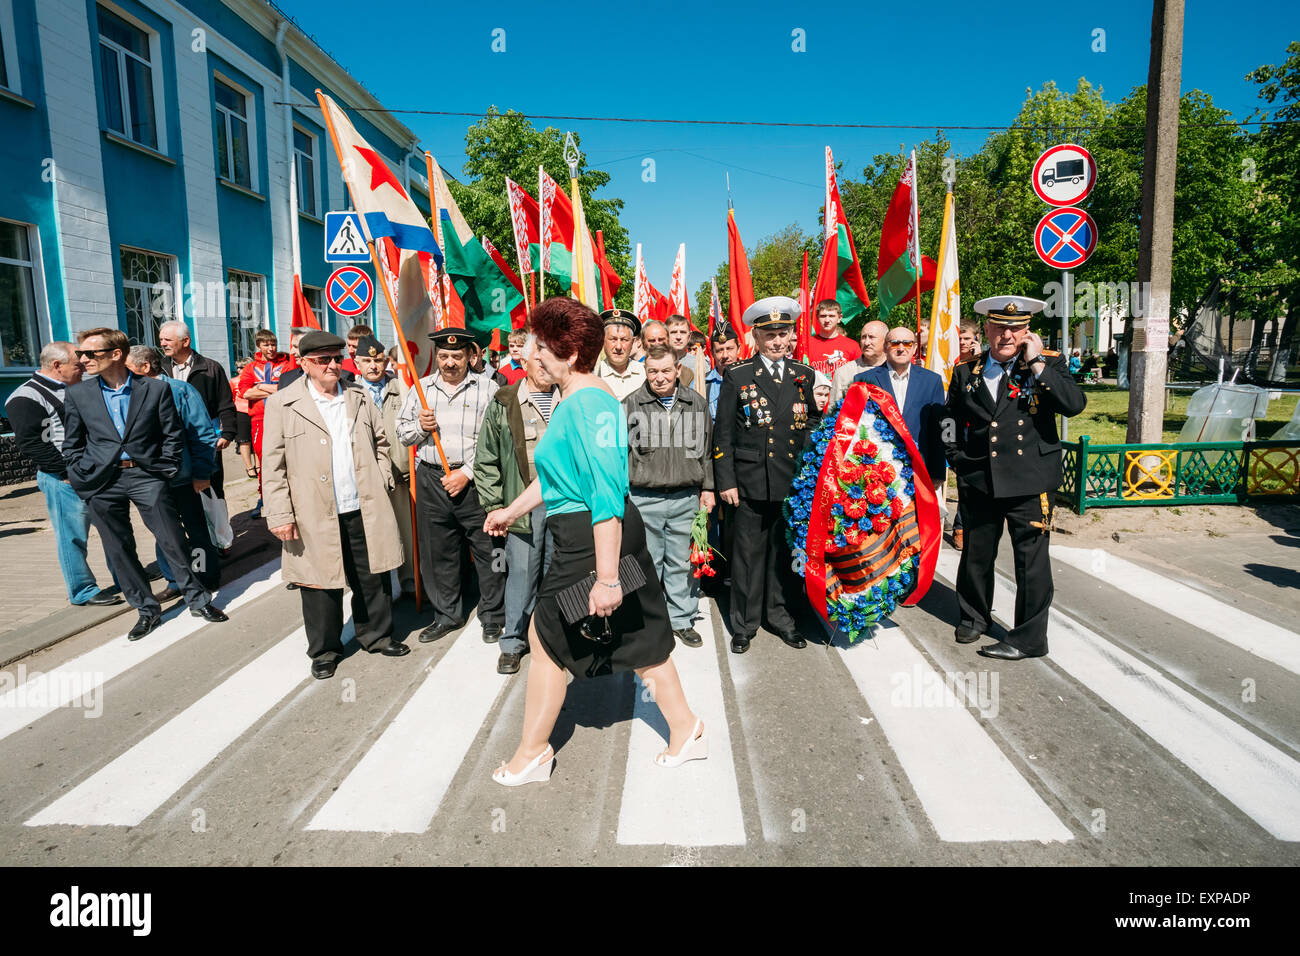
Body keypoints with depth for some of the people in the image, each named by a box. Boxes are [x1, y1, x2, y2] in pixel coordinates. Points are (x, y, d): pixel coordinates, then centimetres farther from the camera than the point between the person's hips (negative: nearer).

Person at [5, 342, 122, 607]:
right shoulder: (26, 398, -9)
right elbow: (30, 442, -16)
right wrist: (68, 472, -18)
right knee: (73, 536, 0)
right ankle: (83, 592, 11)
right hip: (64, 481, -8)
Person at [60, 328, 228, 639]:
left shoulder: (156, 389, -1)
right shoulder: (76, 395, 5)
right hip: (101, 484, 3)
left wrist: (164, 471, -1)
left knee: (172, 540, 0)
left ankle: (198, 601, 16)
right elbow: (72, 444, 11)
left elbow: (173, 436, 4)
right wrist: (83, 478, 3)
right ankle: (147, 610, 22)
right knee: (119, 549, 8)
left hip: (145, 476, -2)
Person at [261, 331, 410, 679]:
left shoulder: (359, 398, 10)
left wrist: (382, 480, 9)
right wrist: (280, 515, -9)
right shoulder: (282, 405, -2)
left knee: (373, 579, 12)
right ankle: (324, 651, 26)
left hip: (364, 510, 3)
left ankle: (377, 636, 32)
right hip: (315, 516, -3)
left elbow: (380, 441, 21)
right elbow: (273, 465, -4)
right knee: (320, 585, 8)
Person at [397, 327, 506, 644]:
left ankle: (493, 616, 15)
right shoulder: (421, 388, 12)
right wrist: (420, 427, -6)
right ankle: (447, 614, 27)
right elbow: (402, 433, 16)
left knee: (487, 549, 0)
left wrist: (467, 473, -13)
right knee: (437, 550, 11)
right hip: (431, 480, 4)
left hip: (474, 480, -4)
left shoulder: (486, 388, -1)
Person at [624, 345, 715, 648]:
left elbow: (707, 449, 14)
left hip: (686, 497, 2)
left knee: (682, 562, 9)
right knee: (647, 563, 6)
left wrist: (707, 488, 11)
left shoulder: (696, 403, 9)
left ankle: (682, 620, 22)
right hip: (644, 499, -1)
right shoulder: (631, 405, 1)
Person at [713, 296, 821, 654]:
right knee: (748, 554, 4)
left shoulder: (804, 375, 10)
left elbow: (815, 420, 18)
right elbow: (723, 433, 0)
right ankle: (744, 624, 18)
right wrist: (725, 481, -5)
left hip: (793, 482, 3)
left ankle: (780, 615, 27)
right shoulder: (737, 376, 1)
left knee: (785, 551, 11)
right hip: (751, 482, -3)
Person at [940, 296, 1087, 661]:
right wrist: (958, 459, 7)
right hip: (978, 480, 3)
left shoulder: (1048, 364, 0)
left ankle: (1029, 638, 15)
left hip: (1029, 480, -3)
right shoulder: (966, 371, 7)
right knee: (976, 553, 15)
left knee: (1032, 559, 2)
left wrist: (1036, 363, -16)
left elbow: (1074, 404, -17)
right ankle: (974, 617, 36)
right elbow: (950, 420, 18)